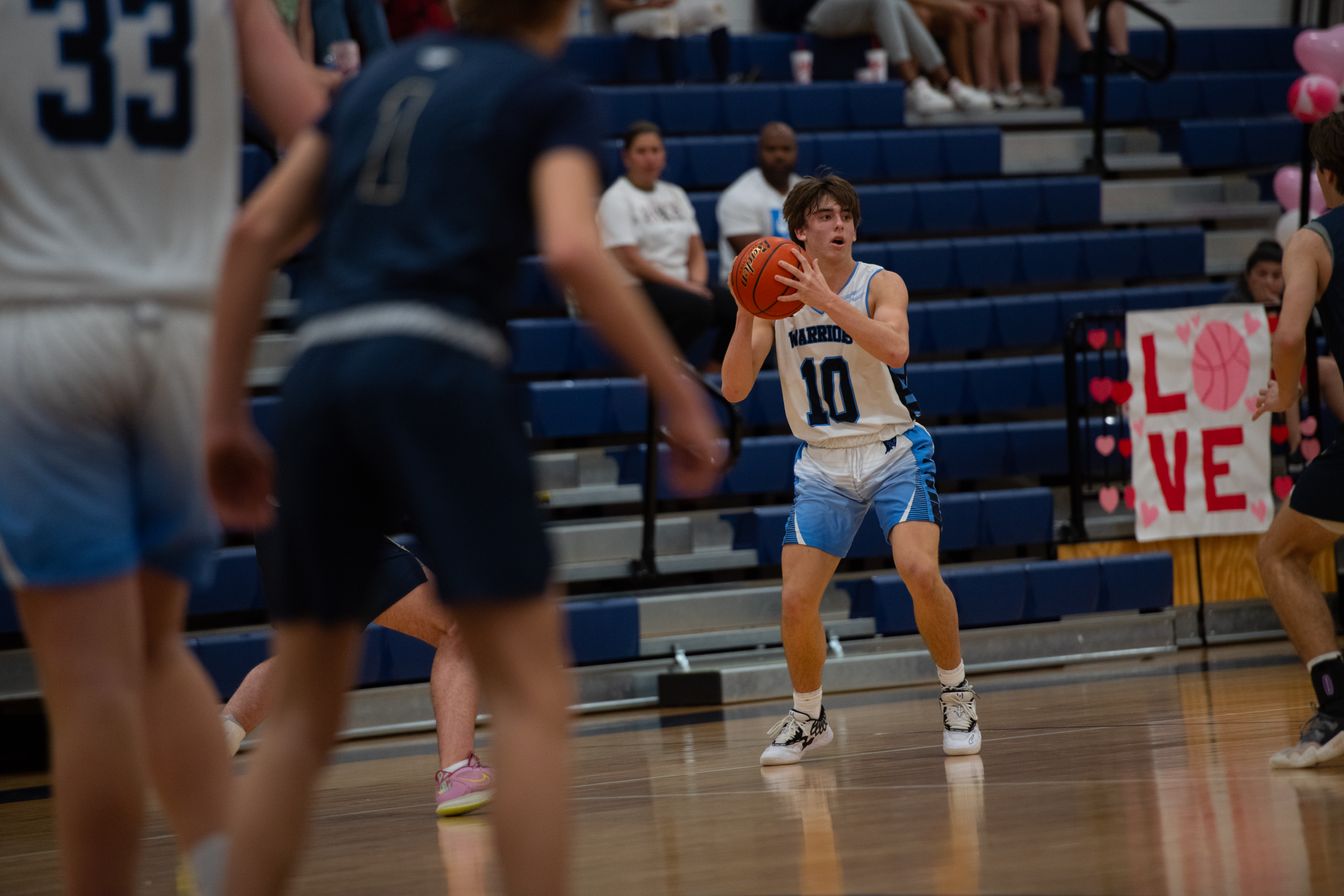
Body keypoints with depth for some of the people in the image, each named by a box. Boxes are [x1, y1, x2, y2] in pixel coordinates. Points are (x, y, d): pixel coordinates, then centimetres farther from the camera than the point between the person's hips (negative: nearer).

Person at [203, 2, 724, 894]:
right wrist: (681, 395, -6)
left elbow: (256, 232, 16)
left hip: (321, 370, 6)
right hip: (438, 368, -6)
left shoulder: (385, 74, 23)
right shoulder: (551, 93, 8)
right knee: (531, 692, -5)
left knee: (303, 714, 13)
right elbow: (574, 251, -11)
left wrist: (226, 416, 18)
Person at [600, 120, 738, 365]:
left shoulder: (675, 195, 20)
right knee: (698, 307, -34)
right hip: (638, 289, -7)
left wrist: (696, 283, -6)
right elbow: (630, 262, -12)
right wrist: (683, 287, -15)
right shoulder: (616, 199, -3)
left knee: (738, 306, -19)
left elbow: (696, 252, 17)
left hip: (683, 284, 7)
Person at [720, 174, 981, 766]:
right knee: (796, 601, -7)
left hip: (893, 453, -3)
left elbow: (895, 348, -30)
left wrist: (827, 300, -37)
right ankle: (808, 718, 17)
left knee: (919, 570, -25)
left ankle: (957, 695, -3)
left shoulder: (880, 285, -9)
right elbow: (734, 390, -7)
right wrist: (745, 317, -21)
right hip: (823, 466, 3)